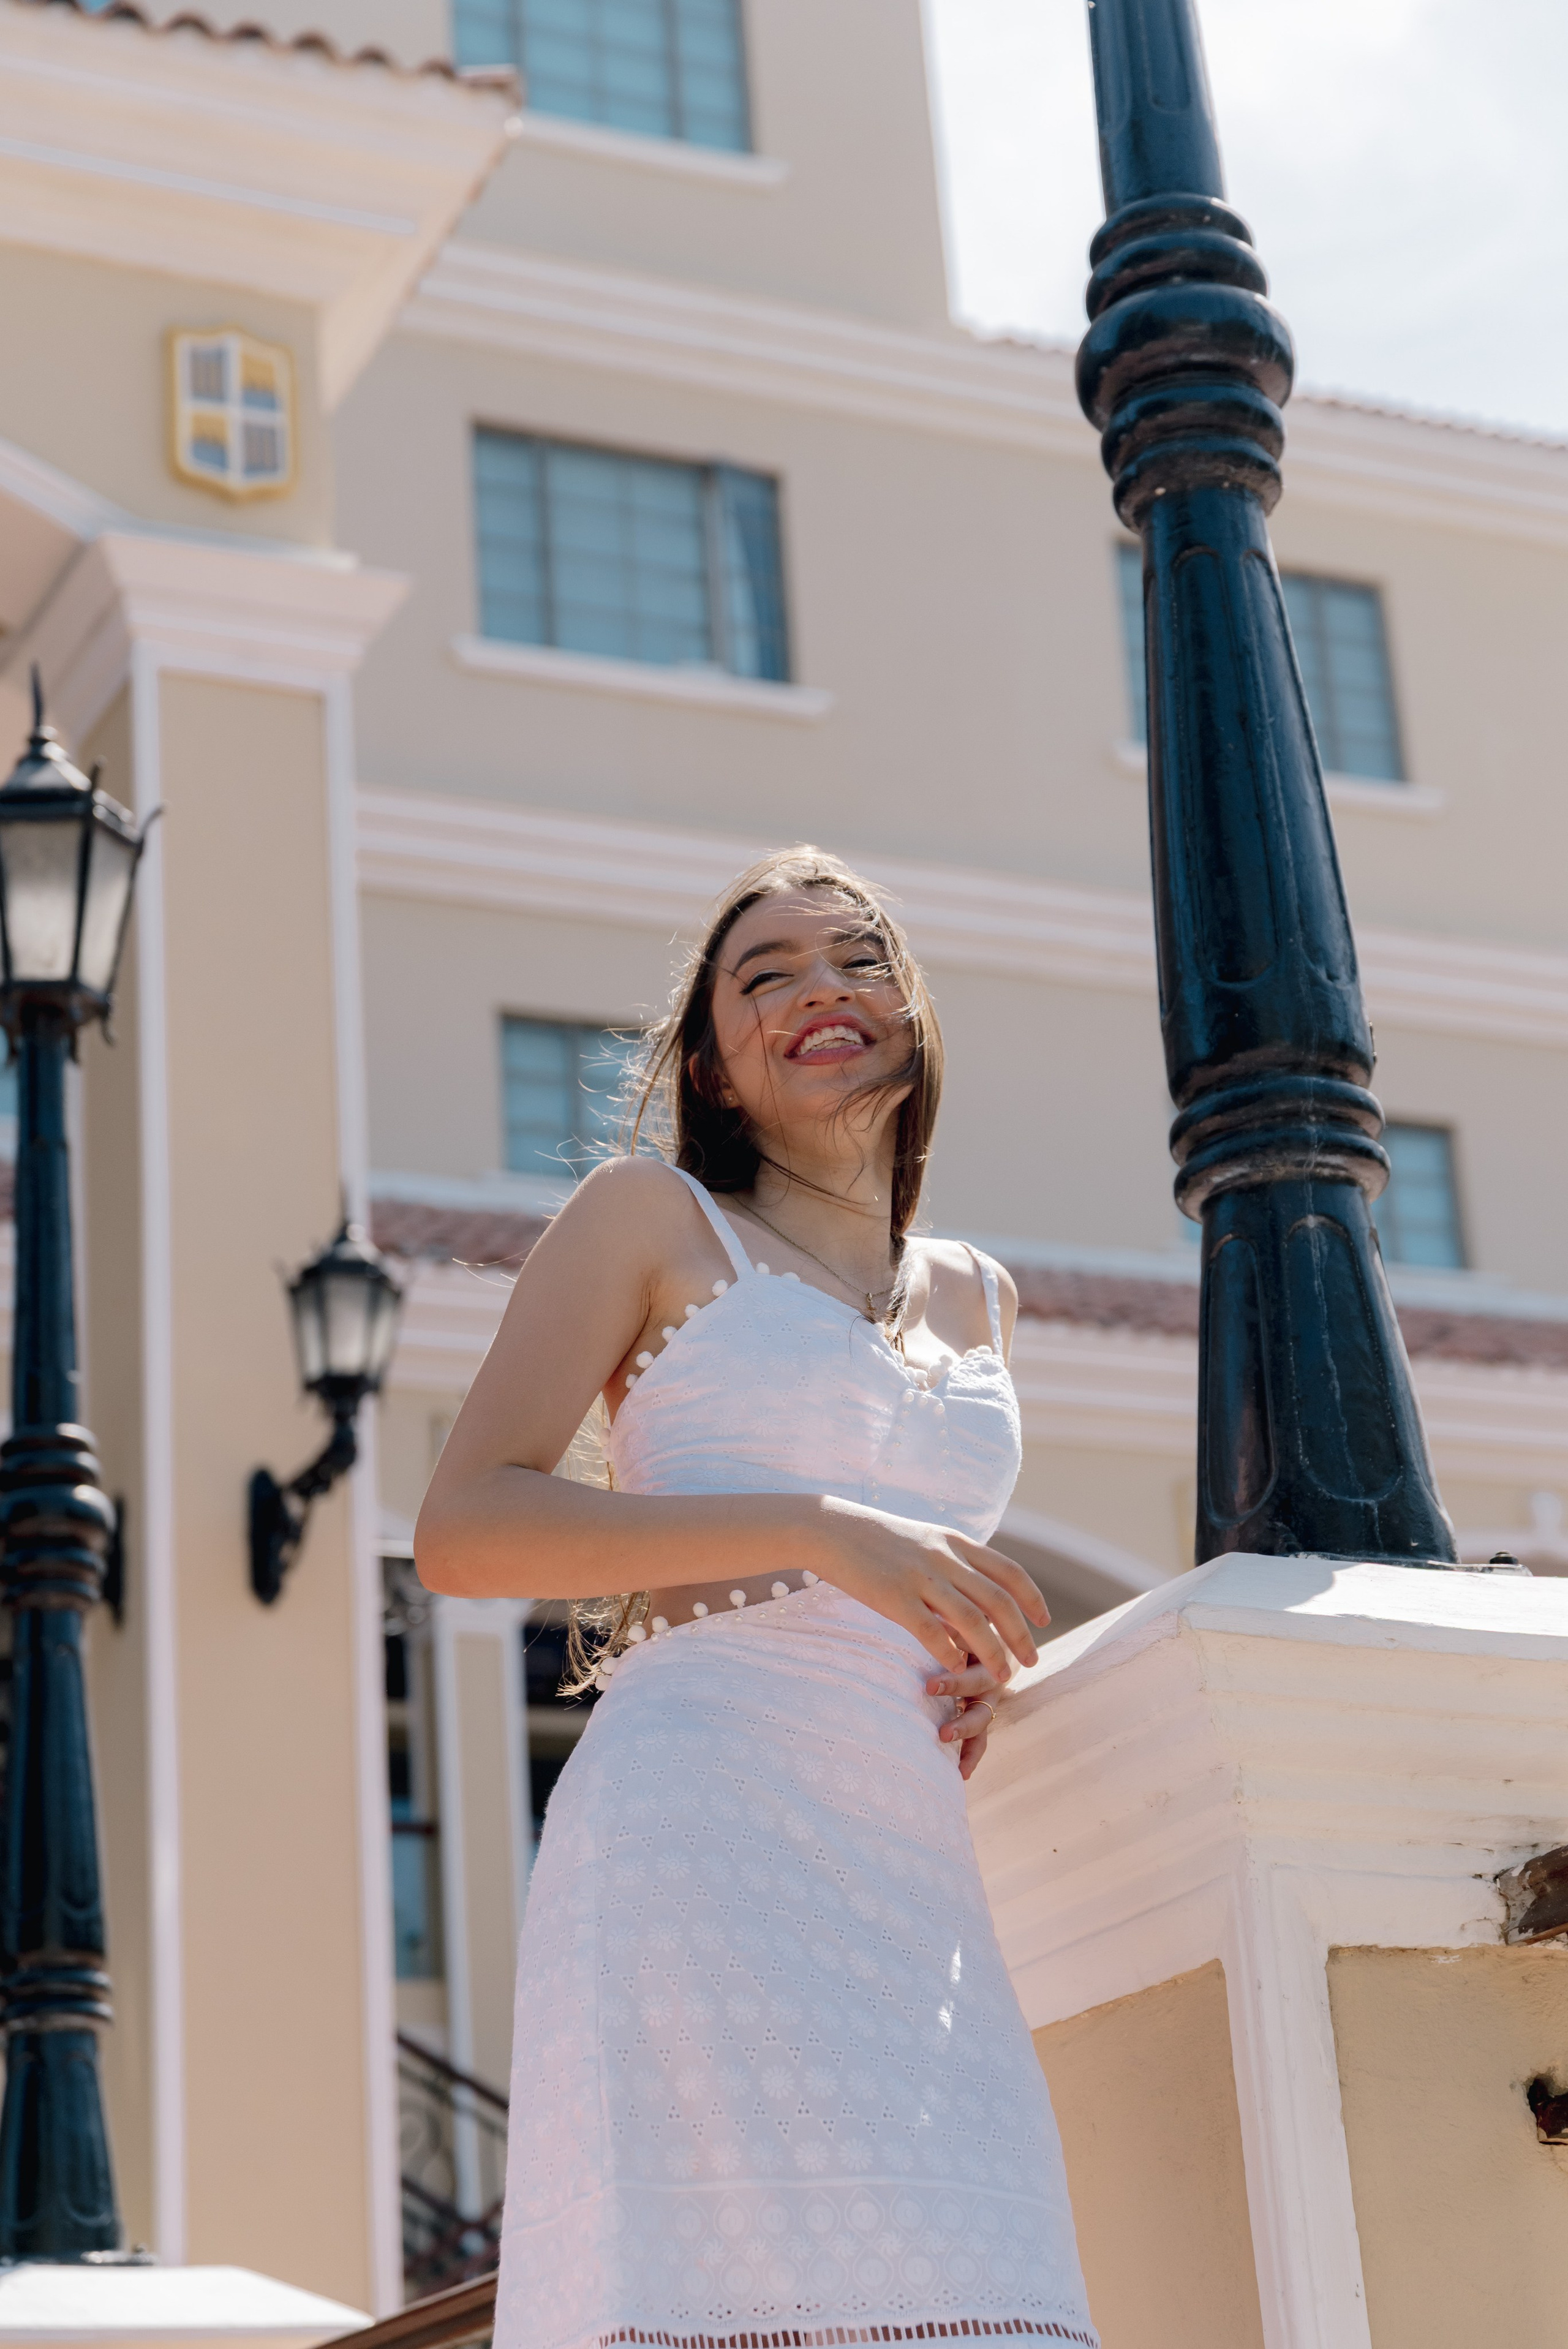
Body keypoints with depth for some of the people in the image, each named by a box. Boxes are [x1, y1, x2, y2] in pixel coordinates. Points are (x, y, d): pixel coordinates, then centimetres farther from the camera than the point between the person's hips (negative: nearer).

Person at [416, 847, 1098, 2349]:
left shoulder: (977, 1299, 25)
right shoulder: (650, 1217, 10)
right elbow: (463, 1527, -2)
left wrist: (990, 1666, 11)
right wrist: (818, 1530, -12)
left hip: (917, 1875, 5)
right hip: (703, 1829, -5)